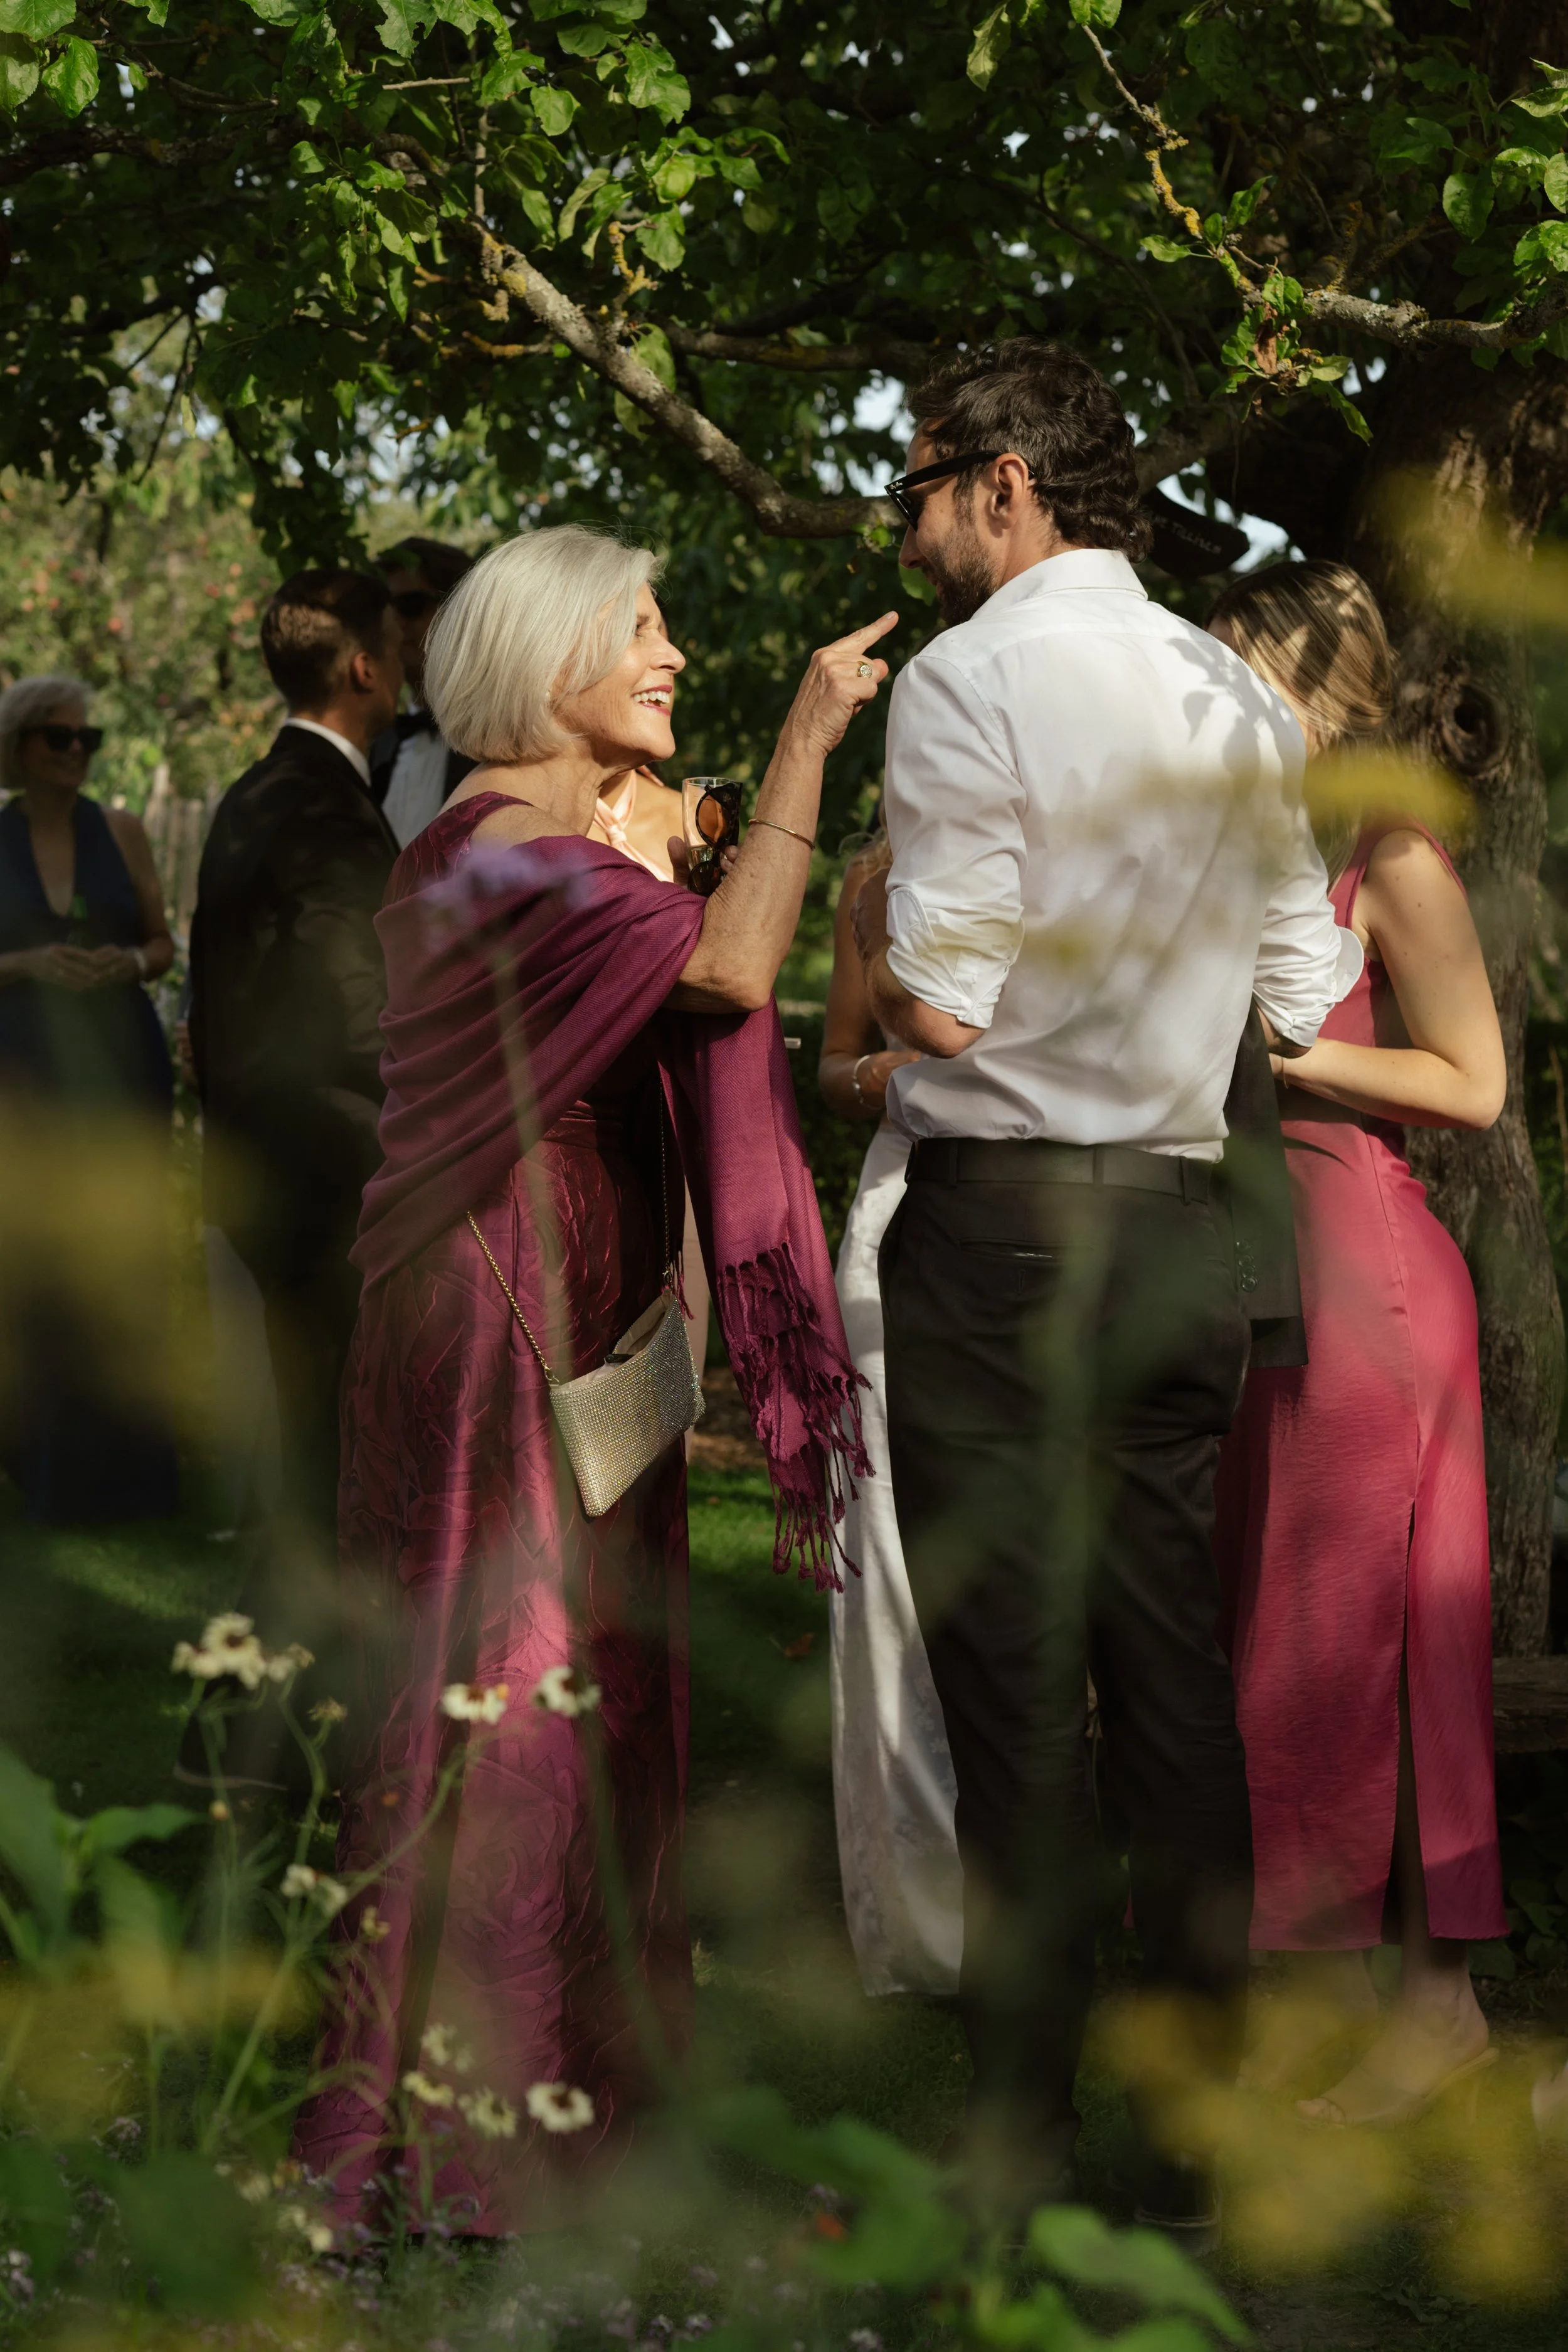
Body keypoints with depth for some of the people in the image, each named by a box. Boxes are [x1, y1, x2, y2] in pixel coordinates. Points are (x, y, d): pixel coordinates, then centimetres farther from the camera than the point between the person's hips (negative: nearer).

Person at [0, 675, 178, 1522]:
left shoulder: (120, 832, 4)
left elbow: (163, 944, 9)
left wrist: (130, 961, -12)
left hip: (122, 1062, 1)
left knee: (126, 1253, 1)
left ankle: (128, 1454, 9)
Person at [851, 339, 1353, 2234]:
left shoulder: (969, 680, -10)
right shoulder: (1242, 704, 11)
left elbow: (933, 1002, -16)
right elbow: (1309, 998, 14)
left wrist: (869, 903, 4)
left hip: (997, 1226, -6)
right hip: (1181, 1227, 6)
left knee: (1012, 1704, -2)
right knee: (1180, 1698, 9)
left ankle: (1024, 2156, 1)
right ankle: (1196, 2137, 14)